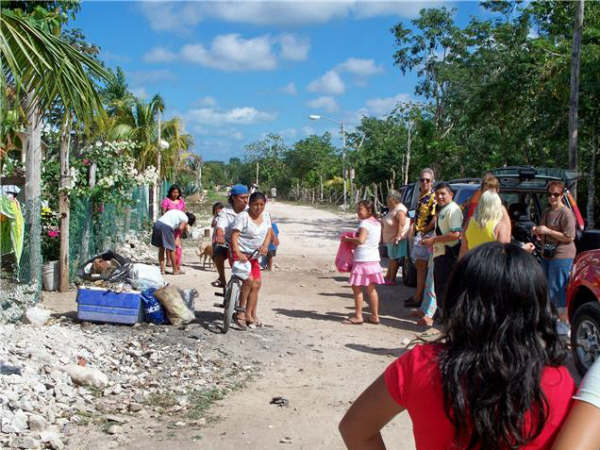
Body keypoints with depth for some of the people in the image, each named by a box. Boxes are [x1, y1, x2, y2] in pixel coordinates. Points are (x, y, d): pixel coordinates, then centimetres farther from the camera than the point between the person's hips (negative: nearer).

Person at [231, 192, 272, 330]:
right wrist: (238, 253, -37)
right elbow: (234, 236, -23)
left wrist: (265, 245, -21)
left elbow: (268, 232, 0)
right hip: (240, 254, -7)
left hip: (254, 256, 7)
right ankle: (242, 312, -11)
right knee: (249, 279, -23)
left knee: (256, 284, 3)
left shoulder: (266, 216, 7)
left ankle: (251, 315, 11)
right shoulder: (243, 216, -15)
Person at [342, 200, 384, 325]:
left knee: (357, 287, 0)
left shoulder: (364, 223, -14)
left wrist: (348, 239, -10)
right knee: (371, 289, 13)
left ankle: (358, 316, 1)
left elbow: (360, 240, -26)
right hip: (374, 258, 9)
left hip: (362, 259, -9)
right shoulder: (377, 223, 11)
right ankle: (375, 316, 16)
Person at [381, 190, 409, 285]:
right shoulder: (392, 209, 15)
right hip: (390, 238, 10)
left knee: (394, 258, -4)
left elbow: (402, 223, -26)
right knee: (391, 258, 17)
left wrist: (397, 236, -29)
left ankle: (392, 279, 2)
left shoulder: (399, 209, -18)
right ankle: (388, 277, 26)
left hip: (396, 239, -10)